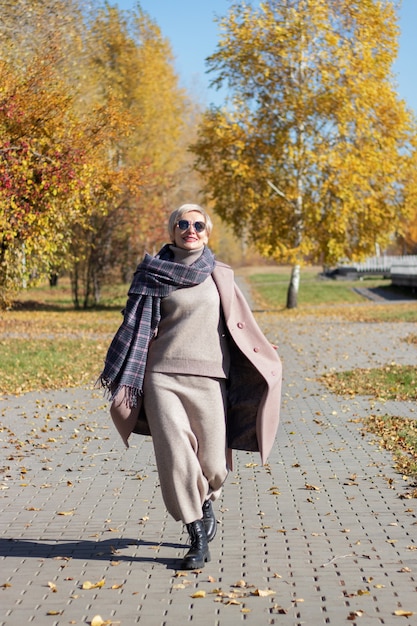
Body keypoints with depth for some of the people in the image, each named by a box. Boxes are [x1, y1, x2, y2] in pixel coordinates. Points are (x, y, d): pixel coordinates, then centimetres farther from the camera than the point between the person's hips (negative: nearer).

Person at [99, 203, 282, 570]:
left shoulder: (220, 276, 13)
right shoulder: (155, 272, 7)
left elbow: (241, 325, 17)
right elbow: (137, 325, 6)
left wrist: (265, 362, 15)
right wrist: (120, 376, 2)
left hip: (208, 378, 1)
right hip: (163, 376, -1)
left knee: (212, 462, -2)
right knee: (175, 457, -11)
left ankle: (207, 500, 34)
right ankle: (198, 538, 5)